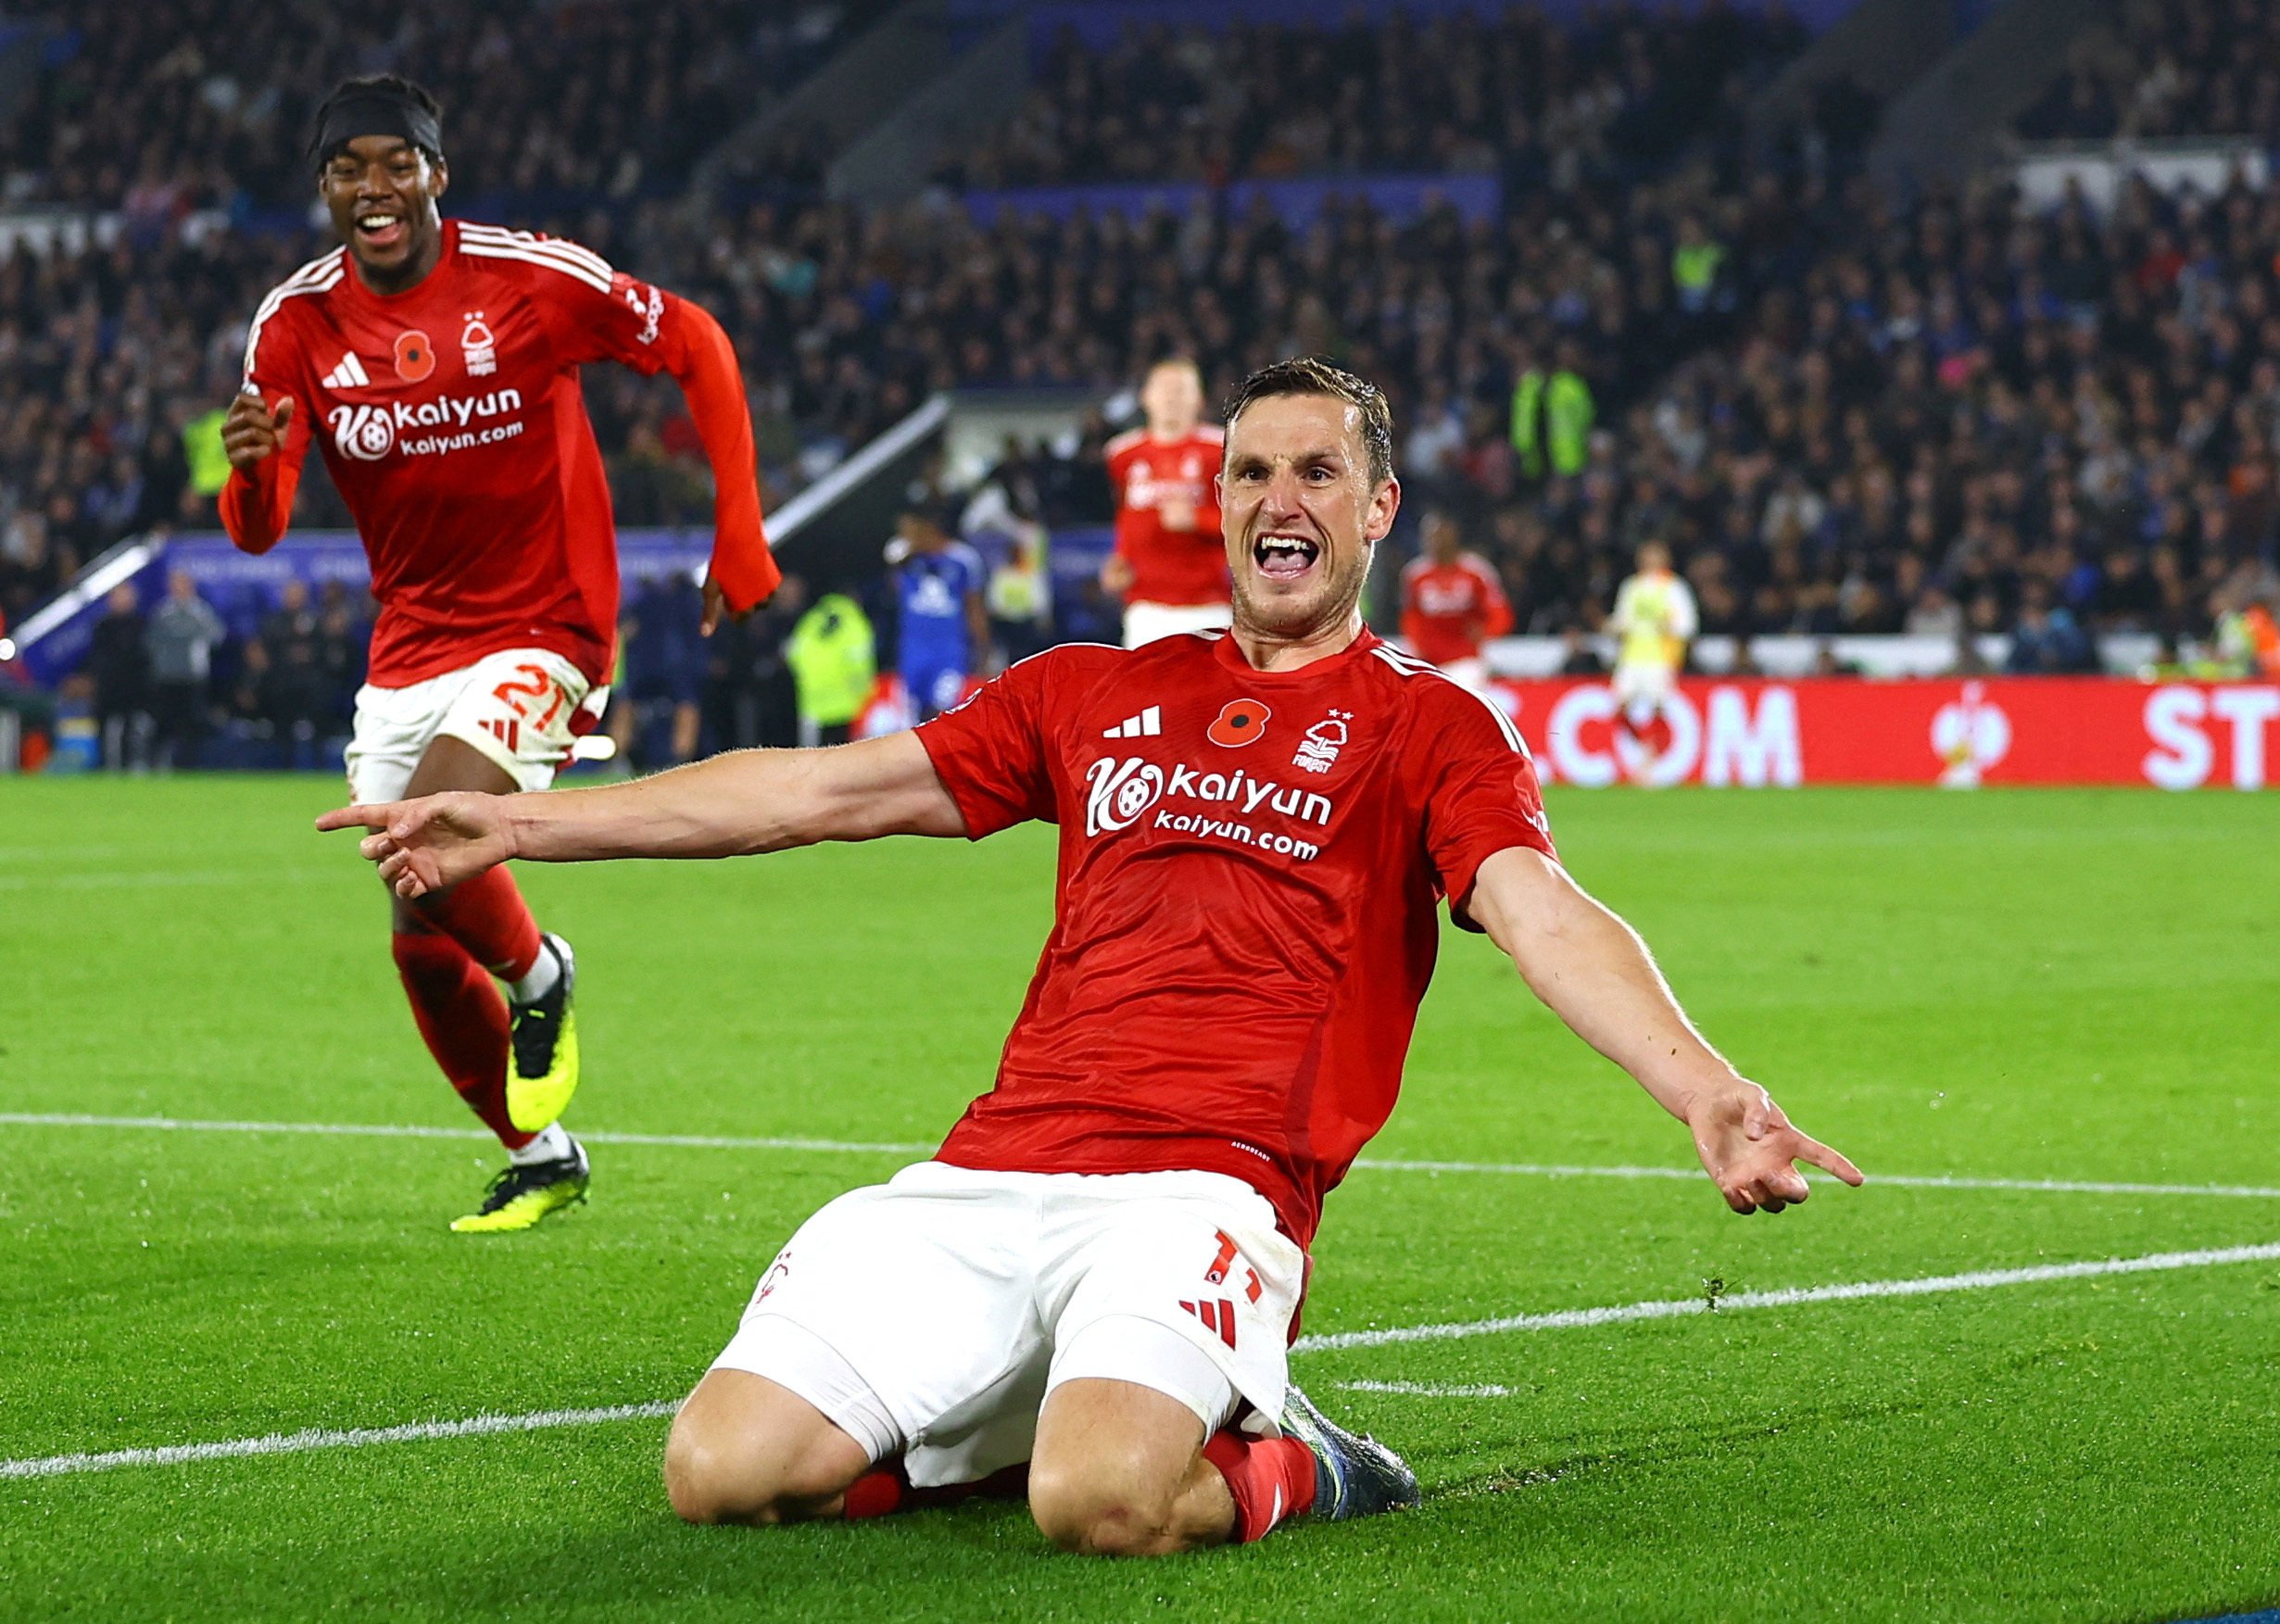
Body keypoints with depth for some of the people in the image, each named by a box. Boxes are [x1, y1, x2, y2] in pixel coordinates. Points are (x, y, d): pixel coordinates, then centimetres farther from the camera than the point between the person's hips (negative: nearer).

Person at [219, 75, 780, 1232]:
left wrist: (739, 537, -7)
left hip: (540, 631, -5)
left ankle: (537, 977, 3)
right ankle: (540, 1159, 28)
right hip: (407, 650, 5)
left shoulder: (531, 279, -14)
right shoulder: (297, 323, -4)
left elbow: (694, 347, -2)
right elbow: (256, 532, -8)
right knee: (422, 948, 6)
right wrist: (250, 472, -33)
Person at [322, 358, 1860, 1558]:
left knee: (1100, 1500, -35)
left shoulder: (1426, 724, 9)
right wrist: (520, 823, 22)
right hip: (988, 1176, 5)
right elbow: (821, 791, 24)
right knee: (725, 1470, -13)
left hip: (1205, 1186, -5)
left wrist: (1701, 1086, -28)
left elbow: (1545, 914, -7)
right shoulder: (1093, 692, 23)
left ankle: (1278, 1462, 0)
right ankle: (1018, 1416, 13)